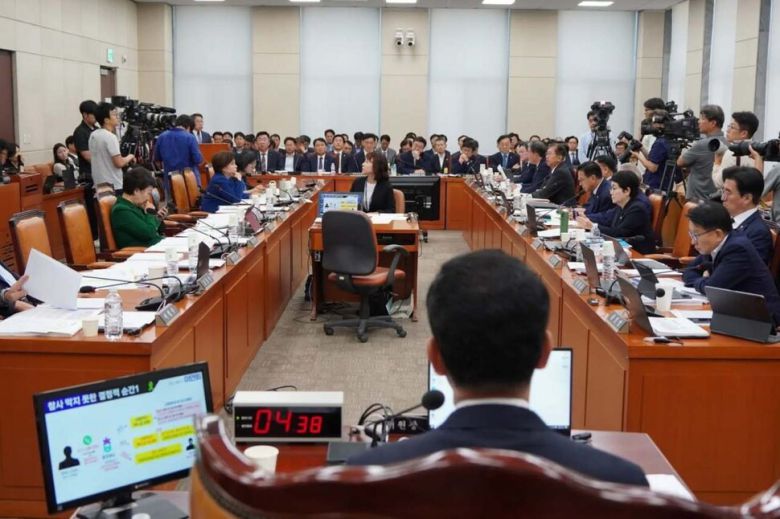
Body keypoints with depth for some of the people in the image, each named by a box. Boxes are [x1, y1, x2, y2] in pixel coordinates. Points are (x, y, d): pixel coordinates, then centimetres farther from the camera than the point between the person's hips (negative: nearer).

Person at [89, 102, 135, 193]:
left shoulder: (93, 135, 10)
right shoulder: (110, 137, -18)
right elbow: (119, 163, -21)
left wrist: (124, 161, 17)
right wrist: (130, 157, -2)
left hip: (99, 184, 9)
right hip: (113, 186, -9)